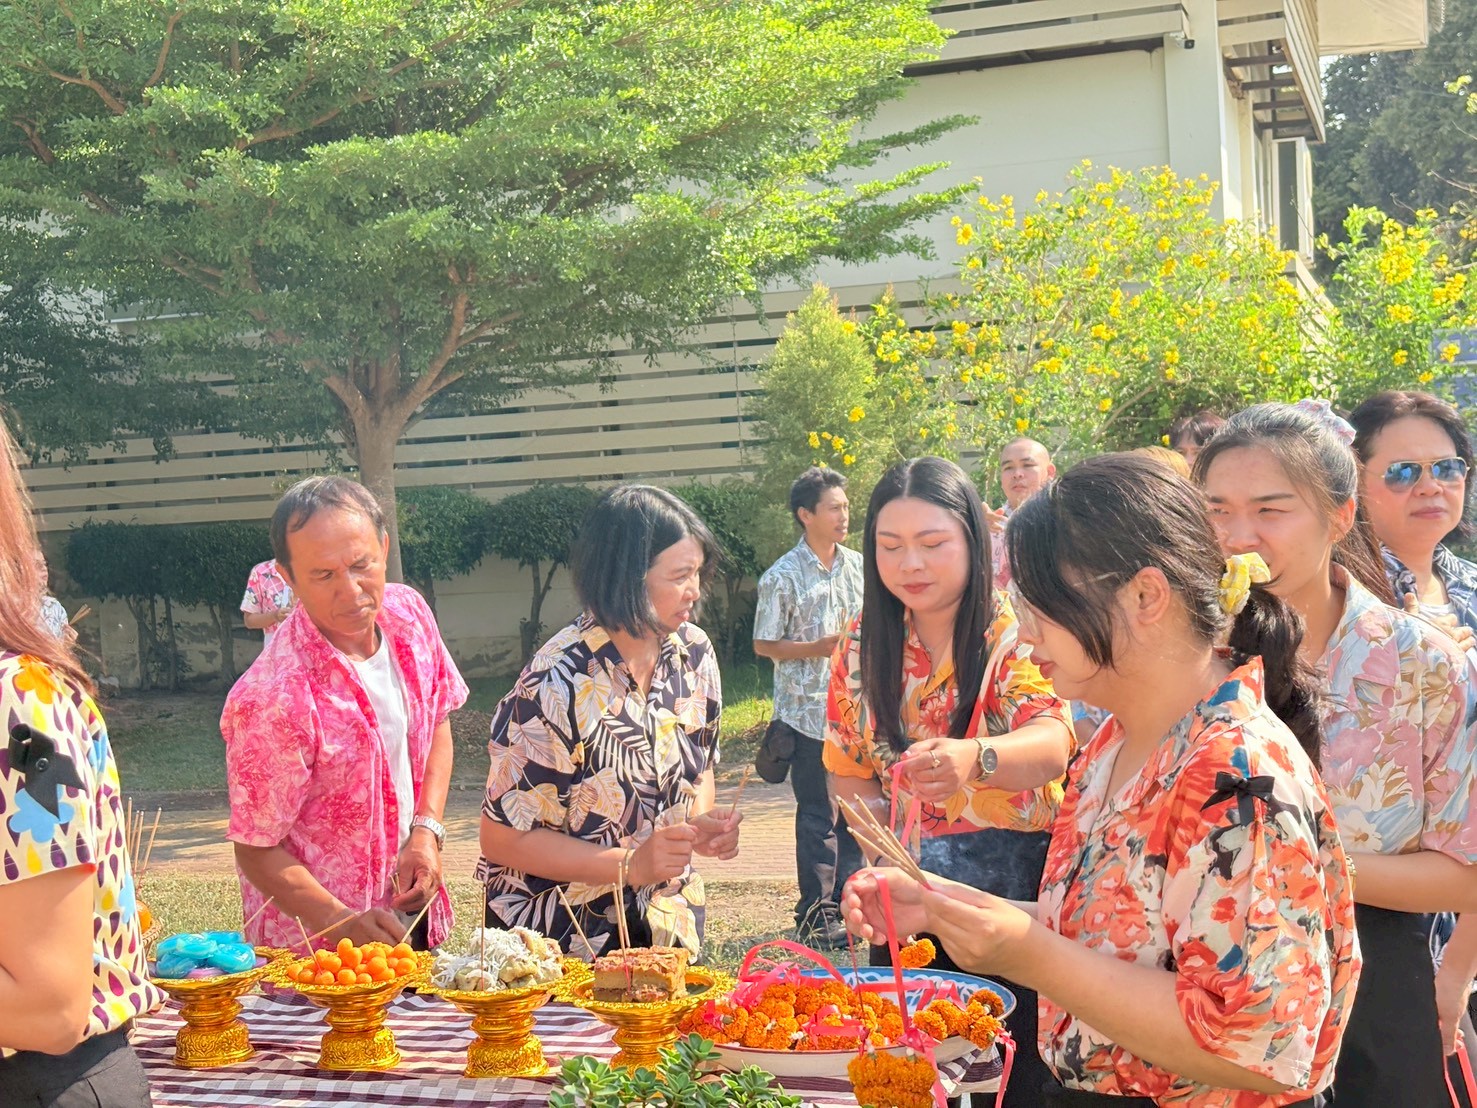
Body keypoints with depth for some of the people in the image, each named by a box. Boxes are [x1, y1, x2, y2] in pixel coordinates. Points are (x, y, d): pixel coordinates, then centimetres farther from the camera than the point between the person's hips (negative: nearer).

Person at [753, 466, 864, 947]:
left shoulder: (858, 566, 7)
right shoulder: (782, 578, -9)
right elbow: (764, 645, -7)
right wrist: (817, 648, -19)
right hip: (806, 713, -5)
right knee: (818, 814, 0)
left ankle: (846, 901, 24)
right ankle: (815, 914, 9)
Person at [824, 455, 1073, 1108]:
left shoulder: (1015, 634, -11)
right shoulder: (862, 645, 2)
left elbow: (1051, 746, -29)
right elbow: (848, 771, 11)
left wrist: (972, 758, -50)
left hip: (1013, 883, -3)